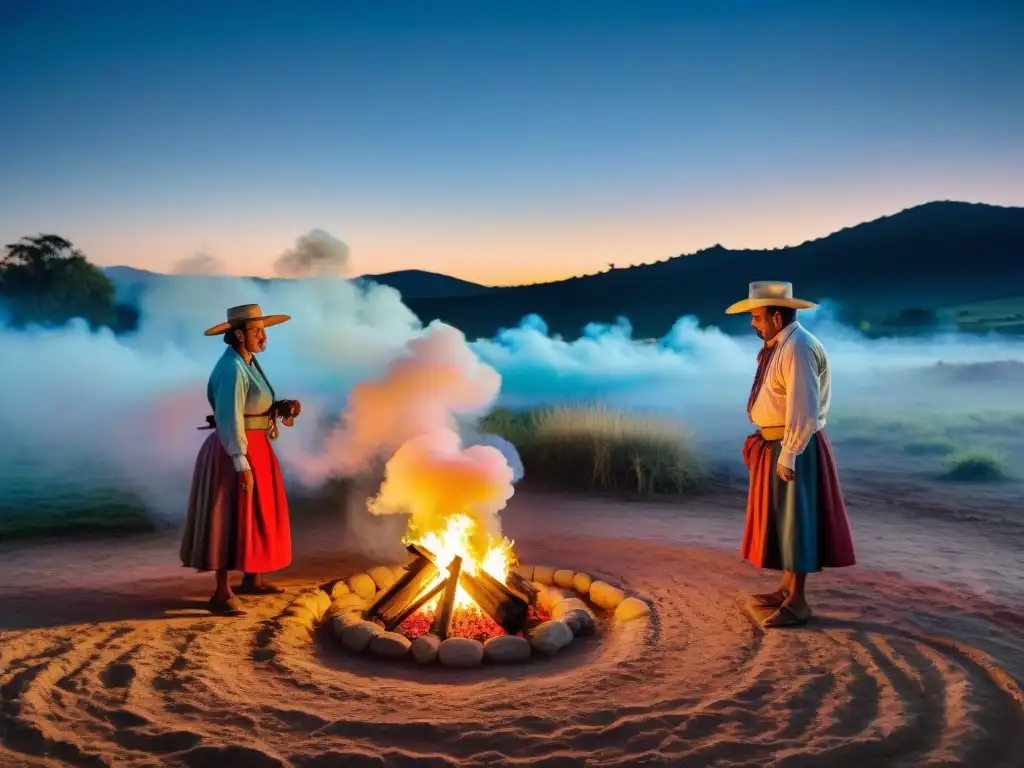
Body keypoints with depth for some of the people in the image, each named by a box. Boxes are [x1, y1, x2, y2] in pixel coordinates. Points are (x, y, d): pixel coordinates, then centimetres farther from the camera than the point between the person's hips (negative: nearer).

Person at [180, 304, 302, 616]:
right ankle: (222, 593, 1)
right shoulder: (232, 368, -19)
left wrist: (284, 407, -1)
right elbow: (229, 419, -24)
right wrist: (241, 464, -26)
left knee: (257, 516, 18)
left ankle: (252, 580, 31)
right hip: (235, 452, -10)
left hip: (255, 448, 10)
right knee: (231, 519, -6)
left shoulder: (248, 363, 11)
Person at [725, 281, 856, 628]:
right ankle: (786, 587, 30)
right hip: (774, 444, 10)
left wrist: (788, 455, -24)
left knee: (794, 519, -2)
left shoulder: (798, 349, -20)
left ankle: (797, 602, 7)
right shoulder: (777, 345, 11)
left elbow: (802, 411, -25)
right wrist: (771, 446, 11)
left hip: (794, 448, -10)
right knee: (778, 517, 17)